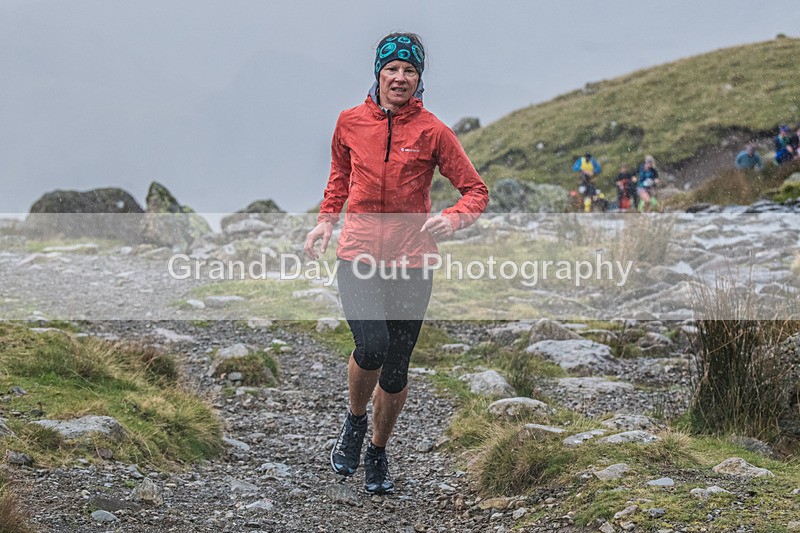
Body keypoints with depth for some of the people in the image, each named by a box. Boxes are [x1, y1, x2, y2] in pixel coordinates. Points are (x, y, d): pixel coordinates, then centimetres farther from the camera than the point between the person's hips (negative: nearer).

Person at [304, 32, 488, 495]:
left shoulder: (432, 131, -2)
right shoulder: (351, 122, 4)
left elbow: (477, 190, 1)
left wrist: (453, 219, -19)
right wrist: (326, 221, 9)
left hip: (412, 263, 0)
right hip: (358, 255, 0)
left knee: (396, 370, 5)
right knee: (372, 345, -23)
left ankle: (378, 452, 30)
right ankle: (355, 421, 8)